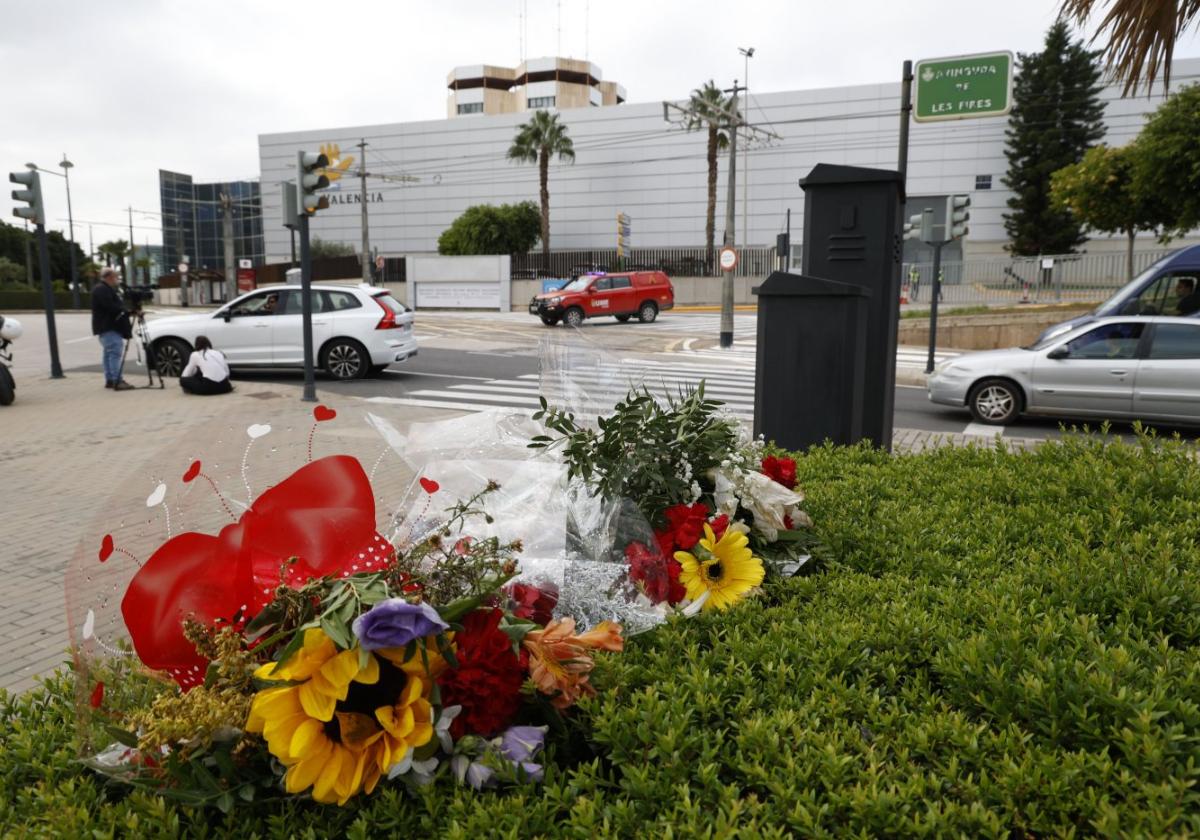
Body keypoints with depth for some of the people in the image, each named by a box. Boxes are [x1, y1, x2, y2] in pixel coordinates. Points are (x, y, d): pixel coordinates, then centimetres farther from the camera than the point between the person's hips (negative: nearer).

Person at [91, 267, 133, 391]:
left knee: (109, 353, 13)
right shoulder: (101, 290, -13)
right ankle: (117, 381, -20)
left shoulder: (107, 289, 22)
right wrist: (126, 311, -21)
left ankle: (109, 380, 17)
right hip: (108, 327, -11)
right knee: (115, 352, -15)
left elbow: (115, 305, 21)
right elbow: (110, 307, -24)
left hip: (111, 326, 11)